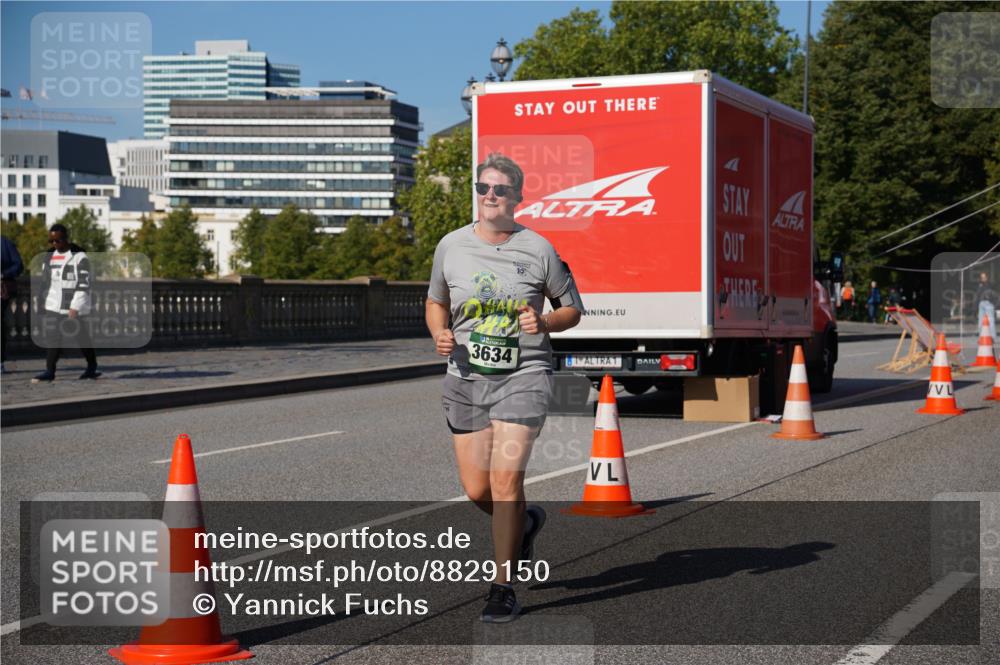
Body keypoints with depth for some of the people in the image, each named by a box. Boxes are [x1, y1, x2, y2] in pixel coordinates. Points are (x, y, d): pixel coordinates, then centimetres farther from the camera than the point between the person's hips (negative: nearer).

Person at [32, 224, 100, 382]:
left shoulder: (79, 257, -10)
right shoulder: (49, 256, 11)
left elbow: (84, 285, -14)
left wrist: (75, 307, -20)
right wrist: (45, 301, 17)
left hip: (73, 308, -6)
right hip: (53, 307, 6)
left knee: (81, 338, 2)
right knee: (52, 338, -2)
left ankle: (92, 367, 20)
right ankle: (49, 371, -3)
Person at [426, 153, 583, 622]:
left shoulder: (538, 249, -3)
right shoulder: (451, 246, 4)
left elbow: (572, 308, 7)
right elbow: (436, 301, 19)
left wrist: (544, 323, -13)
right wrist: (439, 334, -2)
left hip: (523, 375, -3)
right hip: (466, 377, 3)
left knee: (506, 479, -14)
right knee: (477, 490, 3)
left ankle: (503, 587, -1)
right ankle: (524, 524, 38)